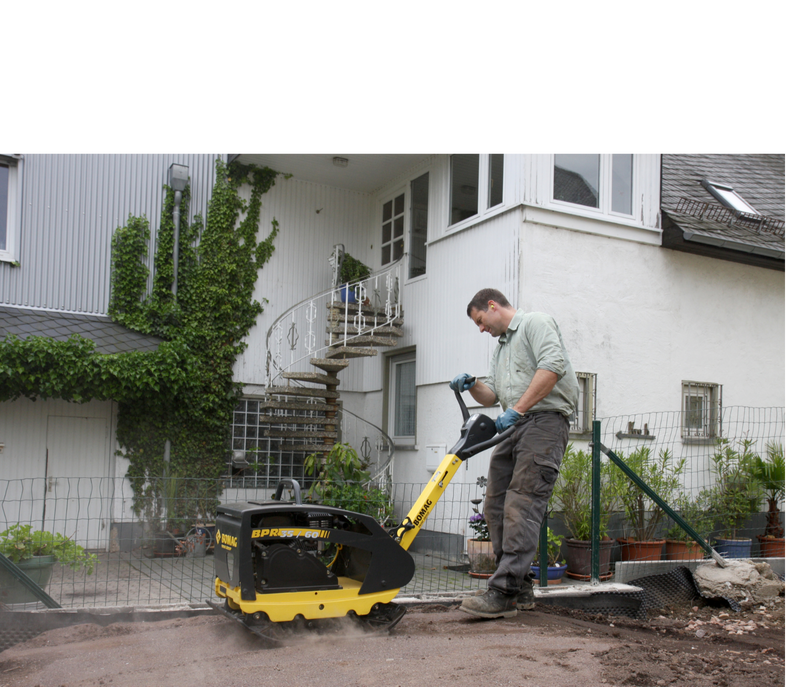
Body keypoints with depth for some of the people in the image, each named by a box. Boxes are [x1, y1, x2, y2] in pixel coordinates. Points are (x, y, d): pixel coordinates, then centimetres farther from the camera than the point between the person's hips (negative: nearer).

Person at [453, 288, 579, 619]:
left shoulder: (535, 323, 1)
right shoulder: (500, 348, 29)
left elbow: (552, 365, -16)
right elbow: (492, 395, 25)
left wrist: (518, 409, -18)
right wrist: (471, 386, 3)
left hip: (544, 421, -10)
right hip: (514, 429, 10)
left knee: (521, 506, -16)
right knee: (496, 507, 5)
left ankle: (504, 593, -20)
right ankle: (520, 588, 13)